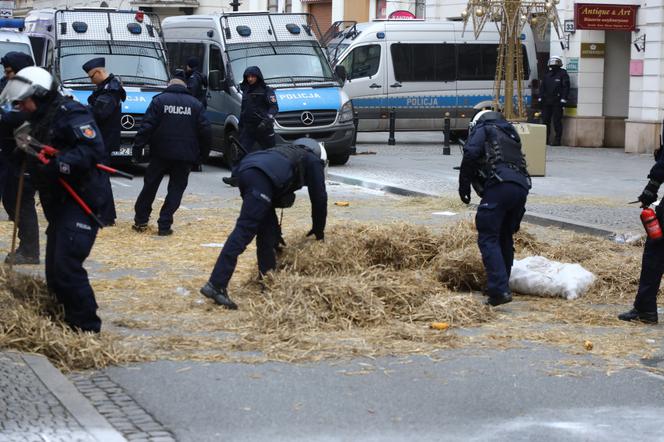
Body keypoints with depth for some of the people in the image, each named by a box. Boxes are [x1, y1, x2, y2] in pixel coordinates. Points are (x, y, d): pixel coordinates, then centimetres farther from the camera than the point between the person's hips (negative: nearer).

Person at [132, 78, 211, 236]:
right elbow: (205, 131, 2)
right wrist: (203, 154, 8)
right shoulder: (195, 104, 7)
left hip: (161, 152, 0)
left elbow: (147, 126, -7)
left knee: (150, 186, 12)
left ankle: (140, 221, 16)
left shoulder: (159, 100, 2)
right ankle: (164, 225, 0)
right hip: (185, 156, 0)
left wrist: (137, 146, -5)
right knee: (176, 190, 7)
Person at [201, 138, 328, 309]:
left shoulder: (290, 153, 42)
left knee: (268, 231, 17)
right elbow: (319, 198, 22)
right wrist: (318, 230, 35)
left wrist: (276, 231, 47)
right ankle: (216, 285, -22)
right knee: (244, 231, -14)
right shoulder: (313, 161, 25)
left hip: (245, 168, 8)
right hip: (262, 176, -8)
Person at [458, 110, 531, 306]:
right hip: (521, 186, 7)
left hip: (499, 185, -7)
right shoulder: (510, 135, 35)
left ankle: (499, 290, -17)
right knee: (505, 238, 20)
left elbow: (470, 154, -5)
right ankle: (502, 286, 25)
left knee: (488, 239, -6)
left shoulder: (483, 130, 15)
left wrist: (464, 186, 3)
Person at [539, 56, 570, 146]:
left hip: (557, 102, -6)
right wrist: (540, 97, 13)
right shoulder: (547, 74, 16)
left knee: (557, 122, -5)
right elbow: (543, 87, 21)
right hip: (546, 101, 6)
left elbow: (566, 87, -7)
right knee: (545, 120, 7)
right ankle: (545, 139, 15)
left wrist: (563, 99, -13)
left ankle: (557, 140, -1)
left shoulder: (563, 74, -2)